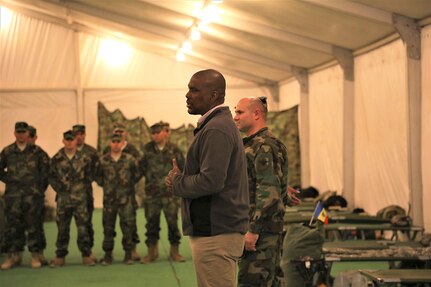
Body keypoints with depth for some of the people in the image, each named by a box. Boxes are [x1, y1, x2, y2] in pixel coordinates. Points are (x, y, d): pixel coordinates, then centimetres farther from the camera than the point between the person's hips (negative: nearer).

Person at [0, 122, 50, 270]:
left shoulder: (36, 151, 5)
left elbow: (45, 168, 9)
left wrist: (41, 184, 5)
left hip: (32, 193, -1)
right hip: (13, 194, 2)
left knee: (33, 224, -2)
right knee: (13, 225, 2)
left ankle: (35, 256, 3)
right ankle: (13, 255, 8)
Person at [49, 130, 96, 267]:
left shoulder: (84, 159, 2)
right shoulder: (56, 159, 3)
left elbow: (90, 176, 8)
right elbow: (52, 177, 7)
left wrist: (84, 188, 0)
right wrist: (59, 188, -2)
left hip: (81, 199, -1)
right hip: (63, 199, 1)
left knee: (83, 227, -1)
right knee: (62, 228, 5)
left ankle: (86, 255, 7)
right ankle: (60, 256, 13)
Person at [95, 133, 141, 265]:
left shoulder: (129, 159, 0)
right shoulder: (103, 160, 3)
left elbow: (137, 174, 11)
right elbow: (98, 176, 16)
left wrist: (130, 184, 7)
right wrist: (105, 185, 9)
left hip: (126, 198, -1)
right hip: (109, 198, 1)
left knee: (128, 224, -3)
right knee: (108, 226, 5)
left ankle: (128, 253, 7)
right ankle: (108, 254, 14)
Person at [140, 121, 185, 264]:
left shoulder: (174, 150, -2)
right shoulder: (147, 149, 2)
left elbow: (182, 168, 5)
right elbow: (142, 166, 11)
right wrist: (150, 178, 8)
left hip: (170, 193, -1)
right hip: (152, 193, 1)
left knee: (173, 221, 3)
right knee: (152, 222, 6)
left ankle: (174, 251, 14)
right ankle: (152, 251, 16)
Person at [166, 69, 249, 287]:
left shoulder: (216, 129, -16)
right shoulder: (223, 123, 17)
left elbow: (210, 181, -25)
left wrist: (177, 183, -8)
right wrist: (181, 178, 4)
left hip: (215, 234, -10)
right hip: (221, 229, 10)